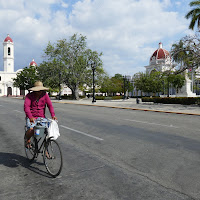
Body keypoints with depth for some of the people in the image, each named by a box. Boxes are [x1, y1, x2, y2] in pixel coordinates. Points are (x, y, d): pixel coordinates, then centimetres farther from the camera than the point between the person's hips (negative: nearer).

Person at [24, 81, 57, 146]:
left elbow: (50, 105, -7)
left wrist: (53, 115, -22)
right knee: (31, 130, -27)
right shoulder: (29, 96, -6)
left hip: (42, 117, 2)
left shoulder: (45, 95, 1)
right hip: (31, 117, -2)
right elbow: (26, 106, -18)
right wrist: (30, 117, -34)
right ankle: (27, 139, 12)